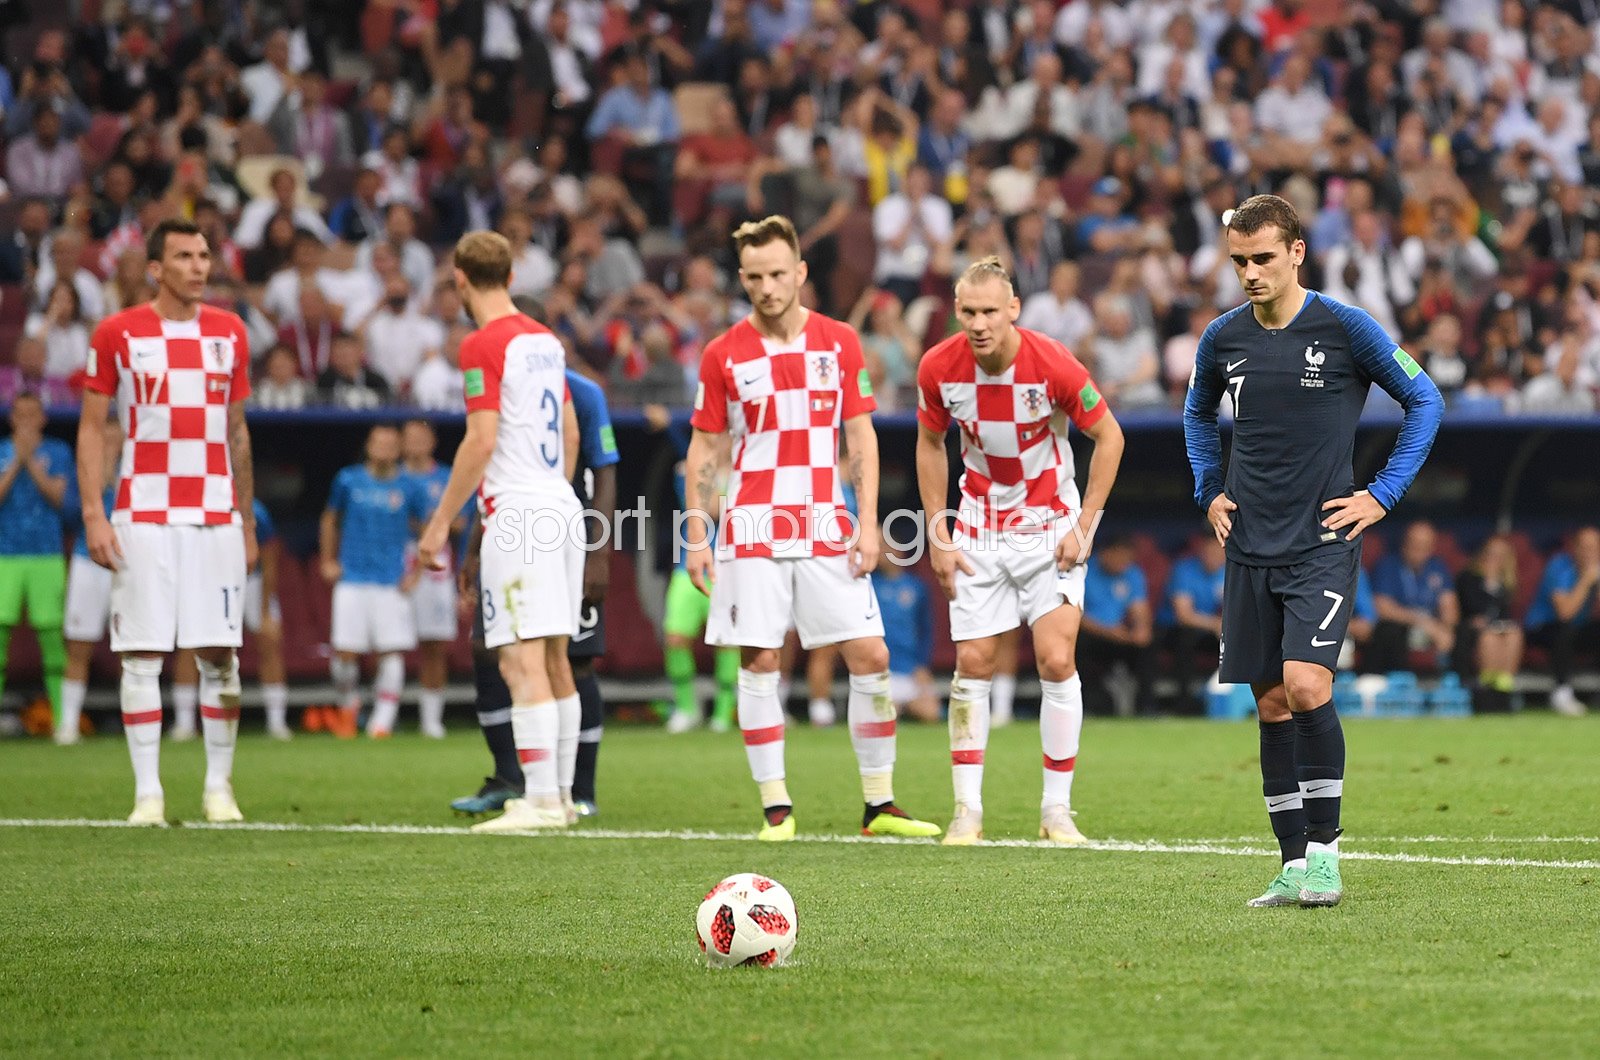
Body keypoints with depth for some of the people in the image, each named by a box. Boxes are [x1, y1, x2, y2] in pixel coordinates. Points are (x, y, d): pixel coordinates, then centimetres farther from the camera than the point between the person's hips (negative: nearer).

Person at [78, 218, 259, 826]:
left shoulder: (229, 334, 10)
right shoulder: (118, 334, 0)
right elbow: (91, 428, 2)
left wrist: (247, 522, 14)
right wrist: (93, 515, -7)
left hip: (215, 517, 3)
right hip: (143, 516, -3)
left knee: (220, 654, 1)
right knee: (141, 654, -3)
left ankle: (219, 788, 10)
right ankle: (148, 793, 2)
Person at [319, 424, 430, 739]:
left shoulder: (409, 488, 3)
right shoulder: (349, 480, 5)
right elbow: (330, 520, 20)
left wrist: (415, 573, 4)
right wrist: (328, 561, 13)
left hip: (392, 582, 0)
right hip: (352, 579, 0)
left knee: (392, 651, -7)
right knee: (344, 651, -4)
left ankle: (383, 719, -2)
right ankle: (347, 711, 18)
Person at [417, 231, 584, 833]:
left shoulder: (483, 346, -10)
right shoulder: (546, 341, 15)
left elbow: (481, 442, -15)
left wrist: (440, 523, -11)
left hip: (516, 513, -9)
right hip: (560, 506, 9)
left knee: (522, 663, -10)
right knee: (554, 658, 13)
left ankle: (541, 800, -14)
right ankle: (560, 793, 18)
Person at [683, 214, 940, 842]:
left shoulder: (839, 343, 5)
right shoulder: (724, 354, 1)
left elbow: (861, 437, 7)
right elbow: (704, 448, 6)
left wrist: (867, 524, -1)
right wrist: (696, 536, 0)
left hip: (827, 530, 1)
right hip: (752, 531, -1)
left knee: (870, 656, -3)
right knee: (759, 662, -4)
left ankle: (879, 805, 7)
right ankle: (775, 807, 5)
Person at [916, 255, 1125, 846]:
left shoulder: (1053, 364, -21)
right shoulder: (939, 368, -13)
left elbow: (1108, 436, -8)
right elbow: (930, 443, 5)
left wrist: (1084, 526, -10)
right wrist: (937, 534, 1)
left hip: (1050, 526, -2)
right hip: (979, 532, 2)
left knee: (1057, 660, -10)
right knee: (972, 663, -1)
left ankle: (1057, 809, -1)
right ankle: (968, 810, 7)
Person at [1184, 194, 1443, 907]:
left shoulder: (1346, 328, -7)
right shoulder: (1222, 339, 6)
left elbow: (1425, 400, 2)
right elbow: (1197, 413, 27)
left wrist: (1383, 495, -3)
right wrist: (1210, 492, 15)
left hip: (1322, 545, -4)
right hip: (1249, 550, 4)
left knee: (1305, 687, -19)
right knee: (1271, 705, 5)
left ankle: (1324, 848, -6)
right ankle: (1295, 865, 12)